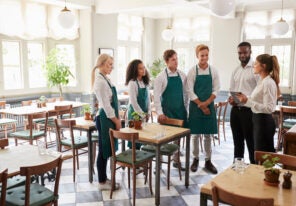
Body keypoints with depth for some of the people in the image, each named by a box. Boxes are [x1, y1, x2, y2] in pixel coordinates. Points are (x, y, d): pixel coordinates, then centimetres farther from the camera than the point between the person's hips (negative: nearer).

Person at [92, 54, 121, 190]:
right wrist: (116, 120, -13)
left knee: (107, 150, 15)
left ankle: (104, 179, 27)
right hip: (105, 118, -10)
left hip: (110, 118, 10)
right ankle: (102, 182, 12)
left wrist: (117, 118, 13)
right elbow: (105, 104, -19)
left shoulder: (105, 79, 13)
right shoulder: (100, 81, -16)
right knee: (104, 150, 0)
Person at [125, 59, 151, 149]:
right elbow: (133, 101, -17)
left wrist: (147, 113, 5)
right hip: (135, 113, -6)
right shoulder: (132, 83, -14)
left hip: (144, 113, 7)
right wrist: (141, 114, -13)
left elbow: (148, 98, 10)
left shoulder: (145, 82, 7)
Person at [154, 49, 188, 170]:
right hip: (167, 111, -4)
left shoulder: (182, 75, 4)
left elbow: (185, 93, 9)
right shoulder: (161, 77, -8)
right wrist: (160, 113, -15)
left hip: (180, 110, 4)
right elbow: (156, 96, -9)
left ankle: (176, 161, 27)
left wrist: (185, 108, 7)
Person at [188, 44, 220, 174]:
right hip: (195, 106, -2)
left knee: (208, 135, 7)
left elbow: (216, 90, 0)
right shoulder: (192, 71, -4)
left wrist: (206, 103, -13)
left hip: (209, 106, 2)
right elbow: (190, 91, -7)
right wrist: (201, 106, -11)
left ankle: (208, 161, 17)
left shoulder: (213, 71, 3)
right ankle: (196, 159, 20)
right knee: (195, 134, 5)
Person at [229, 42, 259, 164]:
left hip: (248, 110, -7)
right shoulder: (236, 70, 13)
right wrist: (231, 98, -2)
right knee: (237, 140, 17)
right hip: (235, 109, 7)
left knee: (251, 141, 2)